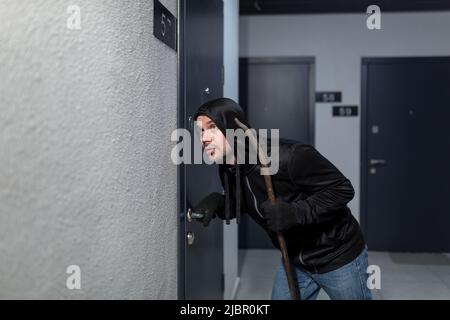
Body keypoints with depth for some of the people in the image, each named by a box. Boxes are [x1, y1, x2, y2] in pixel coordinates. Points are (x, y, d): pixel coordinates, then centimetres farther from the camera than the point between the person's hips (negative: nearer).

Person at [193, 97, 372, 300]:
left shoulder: (288, 156, -31)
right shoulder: (228, 171, -9)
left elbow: (343, 189, -24)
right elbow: (240, 204, 8)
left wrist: (295, 212, -36)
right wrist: (217, 202, -14)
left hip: (339, 257, -5)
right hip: (294, 260, 6)